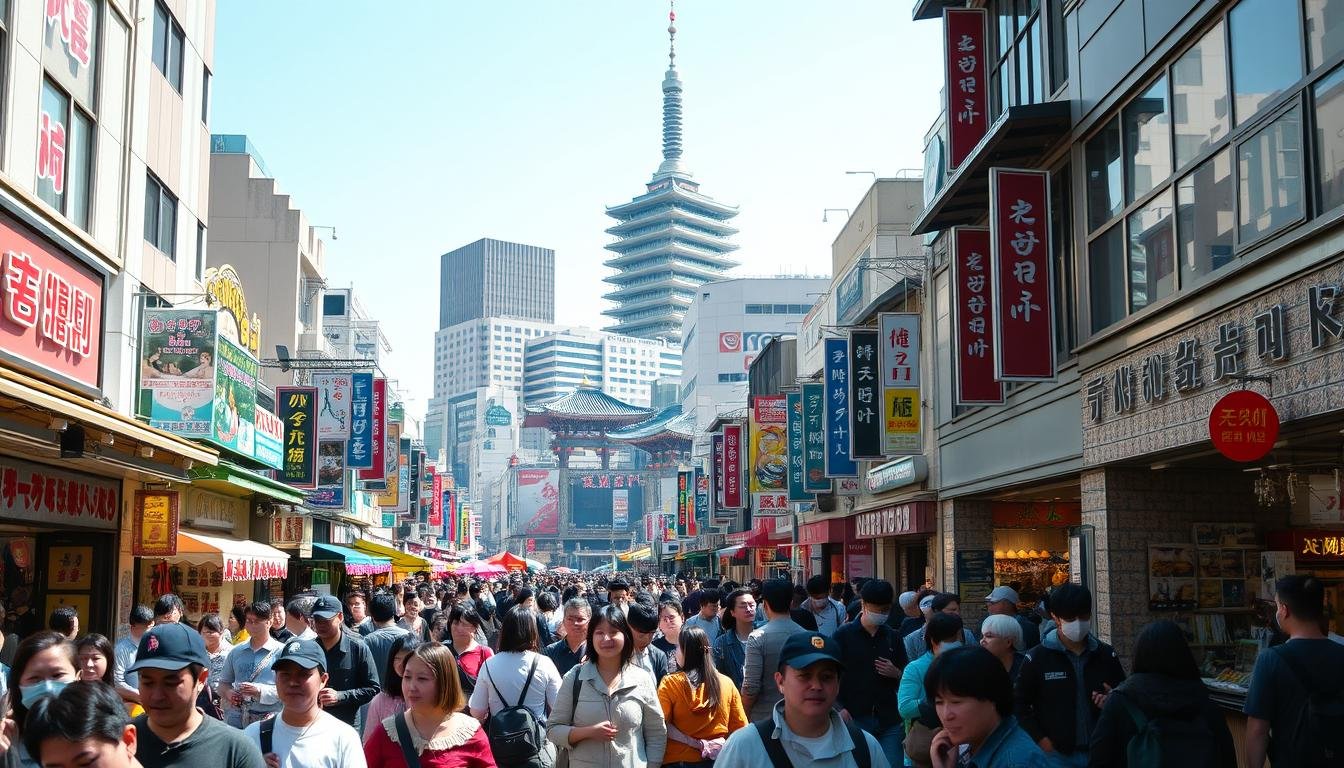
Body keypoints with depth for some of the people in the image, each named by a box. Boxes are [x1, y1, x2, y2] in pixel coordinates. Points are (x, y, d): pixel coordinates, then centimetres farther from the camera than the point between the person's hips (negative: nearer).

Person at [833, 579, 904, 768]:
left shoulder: (892, 637, 11)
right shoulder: (844, 634, 0)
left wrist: (896, 673, -4)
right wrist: (840, 708, -13)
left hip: (889, 722, 3)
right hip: (854, 718, -3)